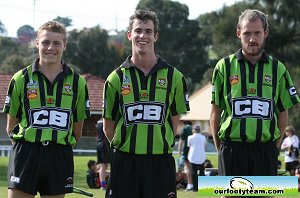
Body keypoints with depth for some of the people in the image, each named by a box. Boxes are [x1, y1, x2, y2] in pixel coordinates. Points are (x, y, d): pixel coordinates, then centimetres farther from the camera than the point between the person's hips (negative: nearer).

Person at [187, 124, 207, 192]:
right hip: (201, 157, 2)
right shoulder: (203, 137, 0)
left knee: (194, 172, 1)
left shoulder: (190, 137, -5)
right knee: (201, 172, 8)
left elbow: (189, 146, 6)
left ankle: (195, 187, -2)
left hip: (193, 157, -1)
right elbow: (205, 146, 10)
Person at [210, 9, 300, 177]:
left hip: (266, 150, 1)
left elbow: (283, 113, 10)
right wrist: (219, 148, 1)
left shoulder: (278, 69, 7)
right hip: (232, 149, -1)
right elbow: (215, 112, 5)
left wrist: (275, 146, 4)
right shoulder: (224, 67, 3)